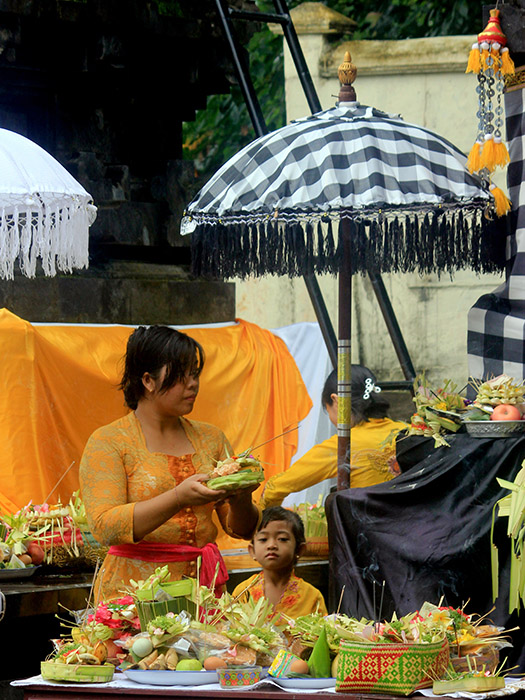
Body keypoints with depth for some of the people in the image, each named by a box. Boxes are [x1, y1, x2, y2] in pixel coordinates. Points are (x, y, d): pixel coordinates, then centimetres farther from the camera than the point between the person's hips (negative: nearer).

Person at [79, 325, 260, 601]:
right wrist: (179, 498, -22)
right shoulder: (107, 442, 1)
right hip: (134, 592, -4)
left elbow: (242, 529, 17)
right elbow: (104, 527, -13)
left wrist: (240, 501, -6)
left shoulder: (210, 438, 15)